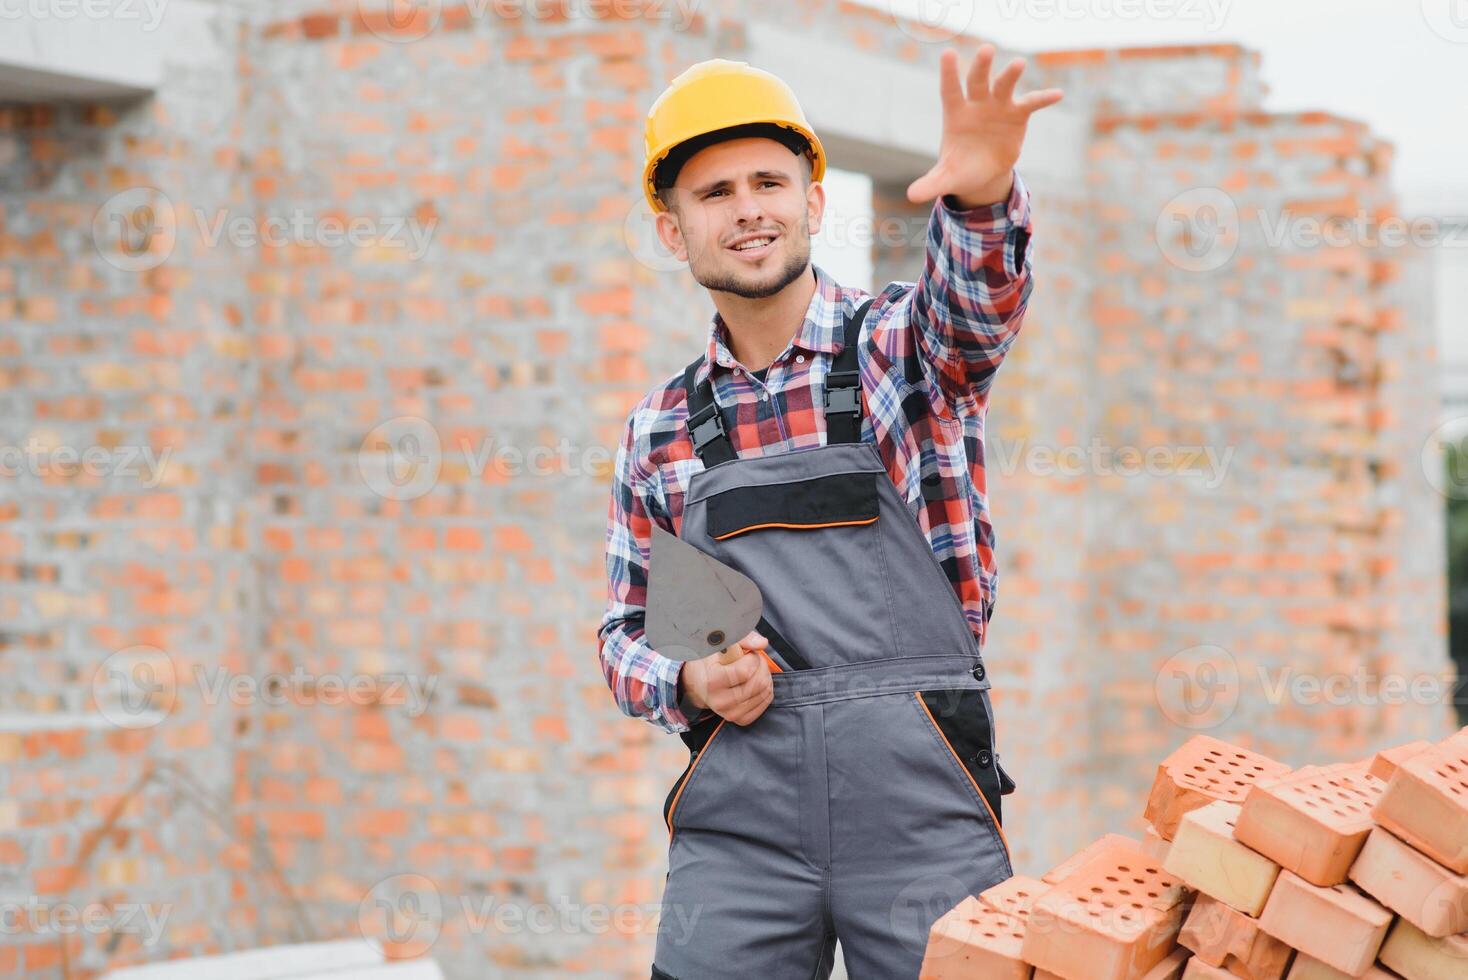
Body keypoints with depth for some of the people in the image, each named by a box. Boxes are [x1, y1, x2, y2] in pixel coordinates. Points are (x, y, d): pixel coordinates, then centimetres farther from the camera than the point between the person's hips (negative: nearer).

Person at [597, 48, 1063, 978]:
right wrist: (690, 684, -5)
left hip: (922, 796, -2)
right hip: (738, 813, 2)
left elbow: (978, 305, -18)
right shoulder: (661, 428, 12)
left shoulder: (903, 342, 5)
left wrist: (980, 195, -40)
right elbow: (627, 633, 17)